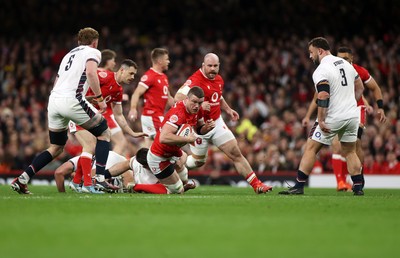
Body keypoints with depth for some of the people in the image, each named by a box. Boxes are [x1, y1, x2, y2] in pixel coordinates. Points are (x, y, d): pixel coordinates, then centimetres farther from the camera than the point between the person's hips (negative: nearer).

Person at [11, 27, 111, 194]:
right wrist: (99, 98, -9)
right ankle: (99, 180, -3)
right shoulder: (93, 52, 8)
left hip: (53, 100, 7)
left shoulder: (69, 54, 29)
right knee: (104, 133, 9)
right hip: (72, 101, -7)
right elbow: (90, 72, -14)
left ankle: (21, 180, 9)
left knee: (56, 148, 19)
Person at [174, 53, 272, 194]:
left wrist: (228, 110, 15)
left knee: (236, 154, 0)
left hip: (217, 123, 6)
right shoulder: (195, 80, -22)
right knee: (198, 161, 7)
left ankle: (256, 184, 3)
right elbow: (178, 97, -32)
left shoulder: (219, 80, 5)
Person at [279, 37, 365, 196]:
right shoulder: (346, 64, 11)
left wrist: (321, 120, -20)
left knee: (311, 148, 3)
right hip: (352, 115, 7)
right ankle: (358, 187, 12)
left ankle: (299, 186, 1)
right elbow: (360, 87, 18)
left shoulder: (321, 71, -14)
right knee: (350, 152, 18)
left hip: (332, 117, -7)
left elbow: (323, 97, -24)